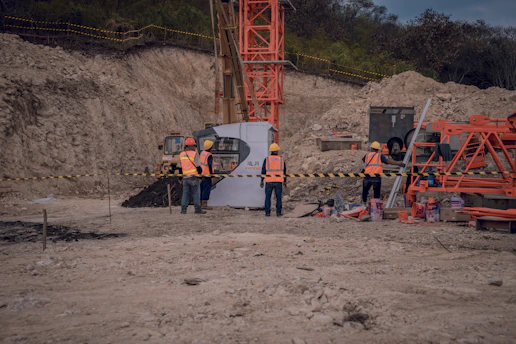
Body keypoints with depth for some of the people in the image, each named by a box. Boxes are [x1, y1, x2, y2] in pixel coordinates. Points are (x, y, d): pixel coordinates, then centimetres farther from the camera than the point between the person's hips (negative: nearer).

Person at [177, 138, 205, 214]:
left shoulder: (181, 154, 10)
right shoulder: (194, 154, -9)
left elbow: (179, 167, 14)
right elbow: (198, 166, -11)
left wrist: (180, 178, 22)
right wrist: (200, 173, 7)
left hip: (185, 177, 5)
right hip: (193, 177, -5)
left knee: (185, 193, 9)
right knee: (196, 193, 1)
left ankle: (183, 209, 6)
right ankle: (197, 209, 2)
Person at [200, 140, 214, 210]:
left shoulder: (202, 153, 7)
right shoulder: (209, 155, -18)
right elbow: (210, 166, -20)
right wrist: (211, 173, -11)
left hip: (201, 173, 9)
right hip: (207, 175, -9)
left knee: (202, 188, 15)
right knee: (207, 189, -5)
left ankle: (200, 203, 22)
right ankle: (204, 204, -6)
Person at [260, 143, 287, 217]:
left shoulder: (267, 159, -4)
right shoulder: (281, 160, 1)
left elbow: (263, 171, -4)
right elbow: (284, 172, 4)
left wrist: (261, 181, 2)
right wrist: (285, 181, 15)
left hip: (269, 181, -1)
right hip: (278, 182, 1)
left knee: (268, 197, 6)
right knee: (278, 197, 8)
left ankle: (267, 212, 2)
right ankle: (278, 212, 5)